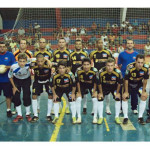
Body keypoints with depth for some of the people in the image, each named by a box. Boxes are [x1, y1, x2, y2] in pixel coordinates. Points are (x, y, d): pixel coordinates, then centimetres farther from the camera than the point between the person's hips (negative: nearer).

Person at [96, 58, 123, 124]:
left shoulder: (117, 72, -27)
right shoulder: (101, 72, -29)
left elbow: (119, 83, -10)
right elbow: (99, 83, -13)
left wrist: (117, 93, -6)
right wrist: (101, 93, -8)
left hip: (114, 87, 0)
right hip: (104, 87, 0)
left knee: (117, 99, -14)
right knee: (100, 98, -14)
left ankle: (117, 117, 3)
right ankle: (100, 117, 1)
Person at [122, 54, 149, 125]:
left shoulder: (146, 68, -26)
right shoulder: (130, 67, -34)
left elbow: (145, 80, -10)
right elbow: (126, 80, -22)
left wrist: (143, 91, -6)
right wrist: (126, 92, -16)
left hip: (139, 83, 2)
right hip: (129, 83, -2)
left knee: (144, 96, -11)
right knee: (124, 97, -13)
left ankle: (140, 117, 3)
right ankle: (125, 117, 0)